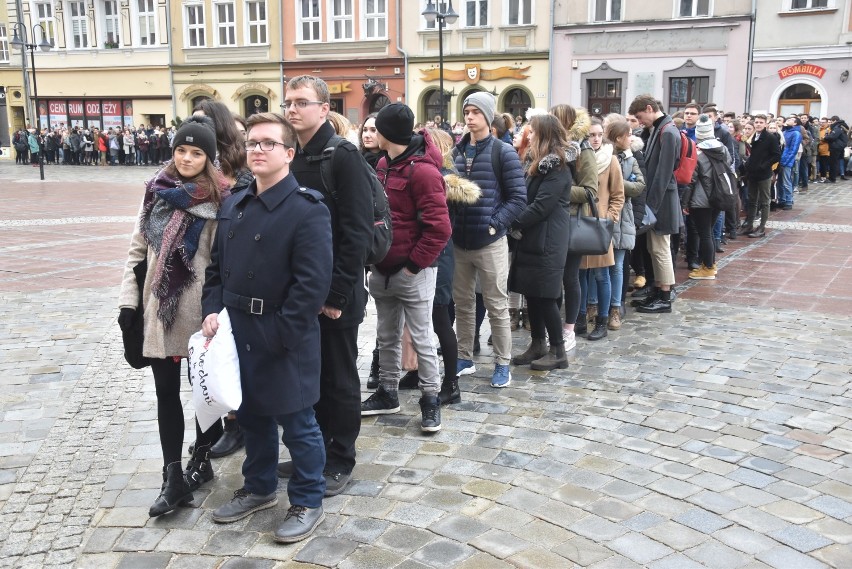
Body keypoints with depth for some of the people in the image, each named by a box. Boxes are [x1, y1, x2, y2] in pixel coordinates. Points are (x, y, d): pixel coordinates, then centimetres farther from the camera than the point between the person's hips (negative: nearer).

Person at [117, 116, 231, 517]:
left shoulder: (220, 199, -9)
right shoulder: (156, 190, 6)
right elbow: (138, 248, 9)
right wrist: (128, 298, 5)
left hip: (200, 310, -4)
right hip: (159, 308, 5)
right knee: (166, 391, 7)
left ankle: (201, 461, 29)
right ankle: (173, 477, 15)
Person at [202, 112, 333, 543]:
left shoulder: (307, 209, -15)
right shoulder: (234, 205, 9)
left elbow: (312, 283, -20)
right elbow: (217, 265, 15)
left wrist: (280, 335, -21)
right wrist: (212, 310, 0)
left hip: (283, 339, -7)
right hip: (236, 333, 7)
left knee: (296, 425, 6)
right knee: (251, 416, 21)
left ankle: (308, 503, 24)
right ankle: (259, 488, 40)